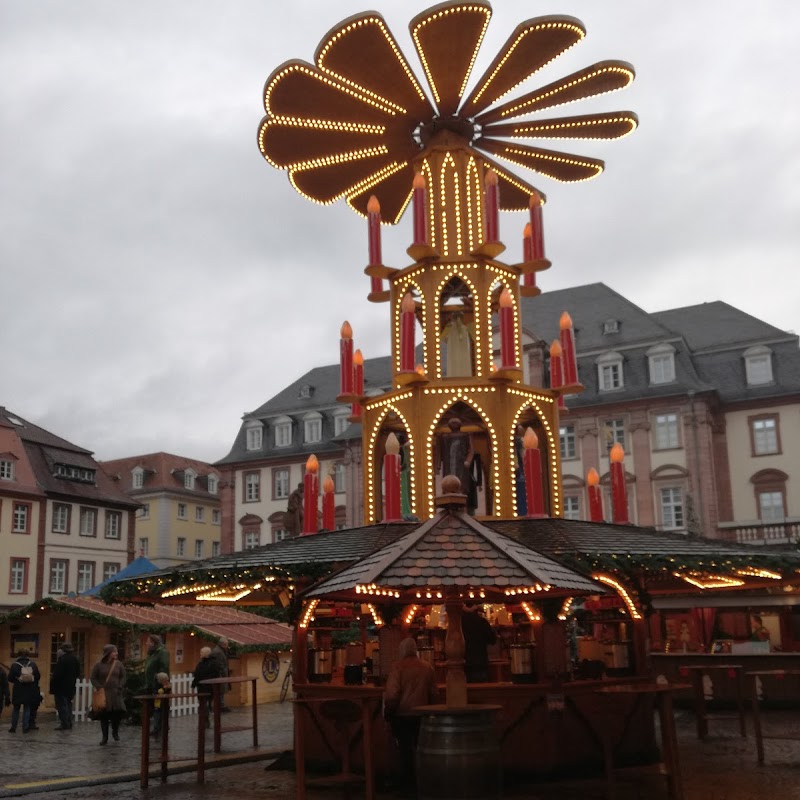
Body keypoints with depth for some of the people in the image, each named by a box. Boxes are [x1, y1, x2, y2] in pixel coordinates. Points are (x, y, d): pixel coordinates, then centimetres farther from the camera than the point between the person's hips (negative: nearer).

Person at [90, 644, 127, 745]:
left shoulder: (118, 664, 5)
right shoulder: (99, 665, -2)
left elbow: (123, 677, 8)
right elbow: (93, 678, 1)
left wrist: (120, 687, -5)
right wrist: (99, 688, -10)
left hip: (116, 693, 1)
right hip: (103, 693, -1)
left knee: (118, 712, -11)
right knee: (104, 715, 1)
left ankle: (115, 731, 15)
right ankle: (105, 737, 13)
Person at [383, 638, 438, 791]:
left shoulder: (398, 666, -14)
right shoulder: (427, 667, -1)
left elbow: (391, 693, -19)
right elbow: (434, 694, 4)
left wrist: (388, 712, -6)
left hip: (402, 715, -4)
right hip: (421, 715, 4)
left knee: (405, 748, 7)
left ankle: (409, 780, 15)